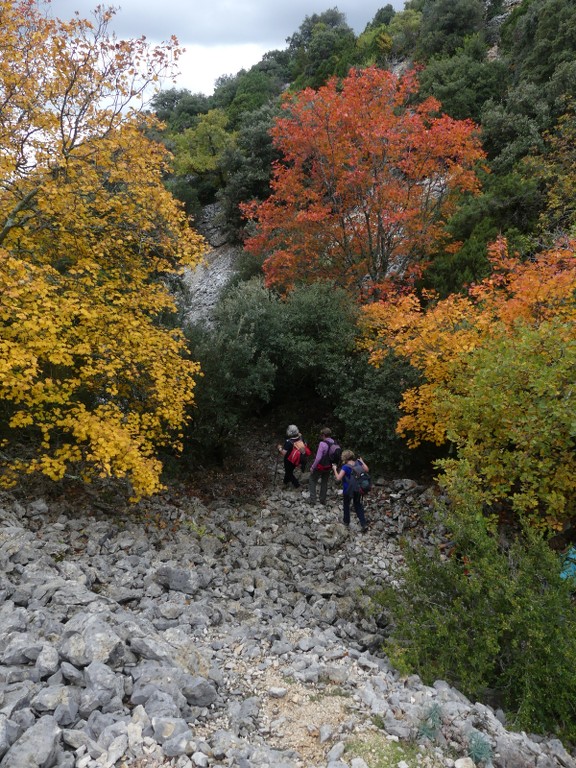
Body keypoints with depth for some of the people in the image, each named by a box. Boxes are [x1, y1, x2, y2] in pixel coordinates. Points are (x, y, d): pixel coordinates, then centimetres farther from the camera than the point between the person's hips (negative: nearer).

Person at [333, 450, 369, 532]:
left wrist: (335, 469, -15)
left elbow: (338, 478, -28)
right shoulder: (358, 463, -8)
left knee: (346, 505, 19)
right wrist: (362, 461, 17)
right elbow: (366, 470, 5)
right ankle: (364, 524, 7)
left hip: (348, 490, -5)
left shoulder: (345, 467, -24)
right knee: (358, 505, 16)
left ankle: (346, 522, 34)